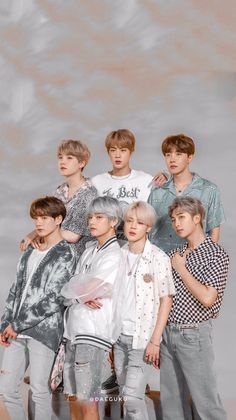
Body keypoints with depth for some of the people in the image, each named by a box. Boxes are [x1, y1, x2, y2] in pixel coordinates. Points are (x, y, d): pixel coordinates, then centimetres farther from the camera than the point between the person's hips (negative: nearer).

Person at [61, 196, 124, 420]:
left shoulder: (113, 255, -9)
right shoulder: (89, 250, 16)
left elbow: (87, 288, -17)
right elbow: (73, 289, 11)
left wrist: (71, 292, 3)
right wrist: (82, 297, -10)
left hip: (93, 332, -8)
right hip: (74, 328, 8)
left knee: (87, 400, -5)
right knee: (73, 396, 12)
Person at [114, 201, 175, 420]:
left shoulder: (159, 258, -9)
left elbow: (166, 300, -7)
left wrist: (155, 341, -11)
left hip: (142, 336, -5)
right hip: (118, 334, 5)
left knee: (132, 397, -10)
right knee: (125, 392, 13)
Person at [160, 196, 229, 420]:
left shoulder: (216, 254, -8)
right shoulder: (176, 254, 13)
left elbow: (207, 298, -20)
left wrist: (181, 269, -11)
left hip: (193, 334, -7)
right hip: (167, 332, 7)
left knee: (205, 400, -3)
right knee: (169, 398, 12)